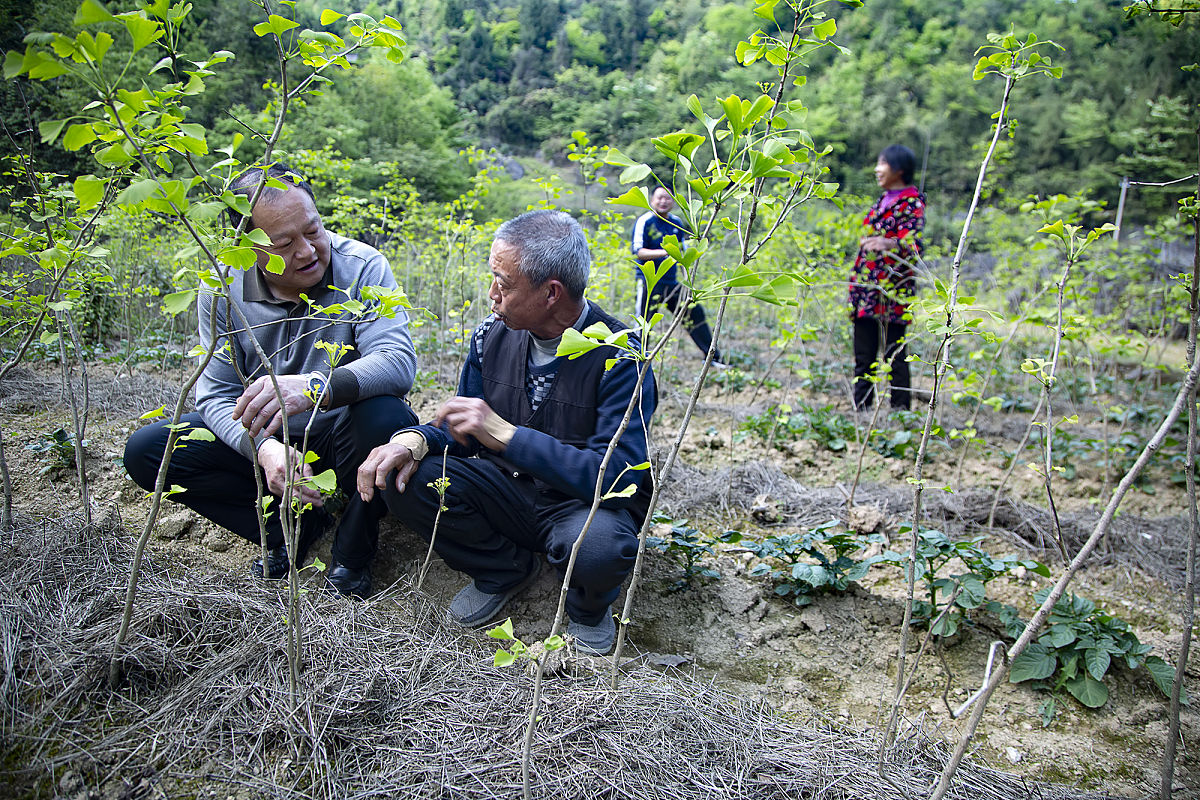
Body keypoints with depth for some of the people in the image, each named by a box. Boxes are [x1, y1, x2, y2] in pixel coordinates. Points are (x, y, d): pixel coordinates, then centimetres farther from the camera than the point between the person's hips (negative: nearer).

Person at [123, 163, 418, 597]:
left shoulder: (362, 268, -18)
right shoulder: (223, 288, -9)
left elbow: (399, 362, -31)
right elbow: (216, 396, -10)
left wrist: (315, 386, -49)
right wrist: (264, 446, -33)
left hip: (342, 434, -3)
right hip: (262, 438, 3)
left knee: (389, 418, -37)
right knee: (146, 451, -14)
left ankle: (353, 548, -9)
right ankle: (296, 523, -4)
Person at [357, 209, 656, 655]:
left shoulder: (619, 358, -23)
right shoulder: (494, 335, -5)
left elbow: (615, 476, -31)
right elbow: (463, 428, 5)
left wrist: (504, 434, -34)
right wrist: (415, 439, -20)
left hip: (587, 505, -5)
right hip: (511, 492, 5)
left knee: (600, 546, -39)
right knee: (406, 477, -17)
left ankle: (590, 603, 2)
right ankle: (504, 570, 8)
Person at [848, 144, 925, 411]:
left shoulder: (912, 201, -6)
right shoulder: (884, 199, 19)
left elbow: (913, 242, -20)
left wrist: (890, 244, -41)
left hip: (893, 288, -8)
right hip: (867, 288, 8)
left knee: (894, 354, -5)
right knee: (863, 355, 8)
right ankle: (860, 410, 14)